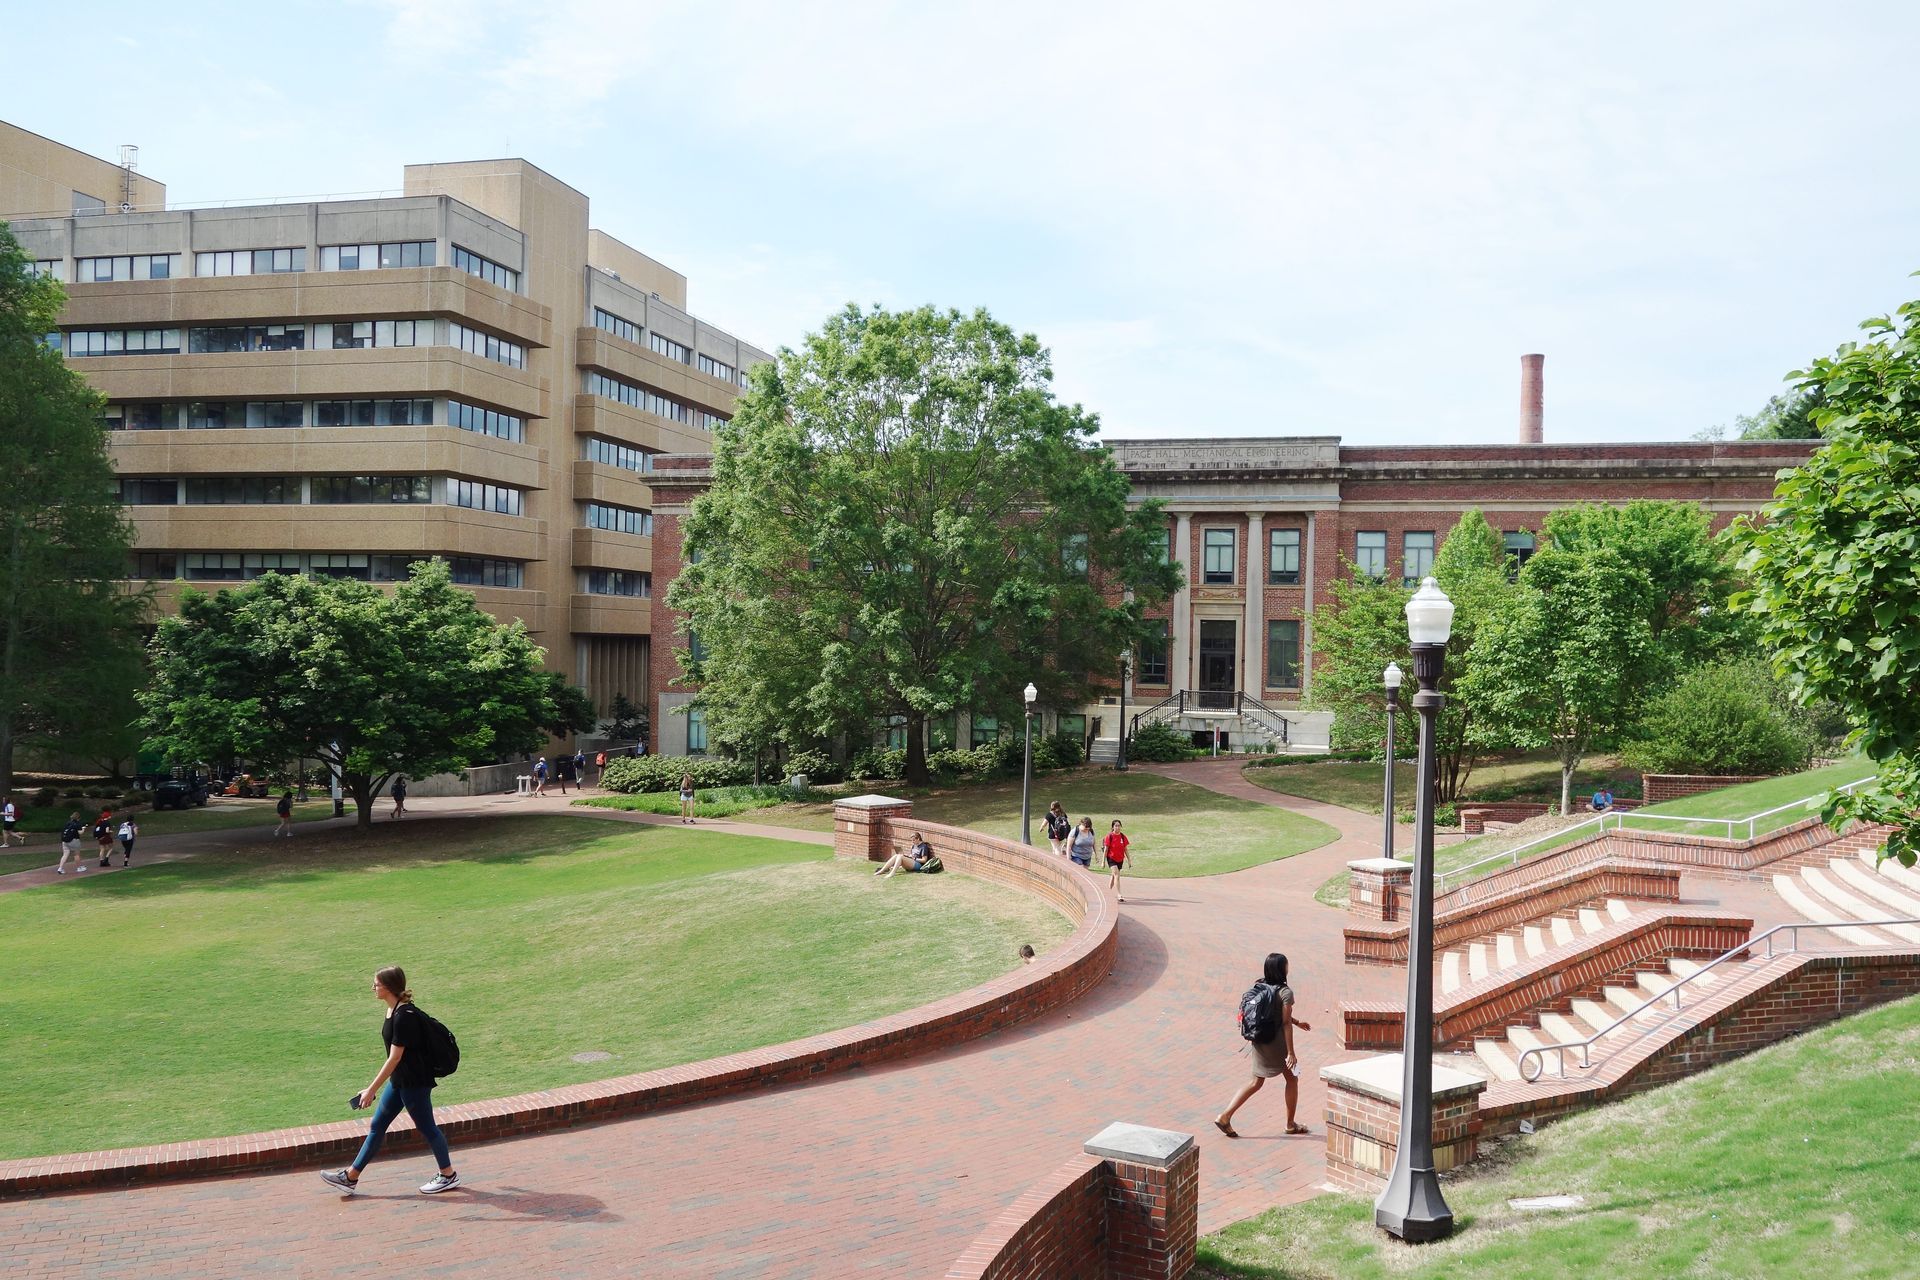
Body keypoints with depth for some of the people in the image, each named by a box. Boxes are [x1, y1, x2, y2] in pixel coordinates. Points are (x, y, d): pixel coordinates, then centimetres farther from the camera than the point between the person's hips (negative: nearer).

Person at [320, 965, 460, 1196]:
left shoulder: (404, 1016, -25)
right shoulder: (393, 1010, 4)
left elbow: (395, 1058, -24)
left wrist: (372, 1090, -21)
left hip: (415, 1082, -9)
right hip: (399, 1080, 9)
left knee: (426, 1127, 4)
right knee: (377, 1125, 14)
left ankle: (449, 1175, 19)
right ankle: (350, 1177, 23)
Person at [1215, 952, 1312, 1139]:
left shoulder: (1259, 986, 4)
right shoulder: (1285, 992, -18)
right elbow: (1286, 1023, -19)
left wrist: (1297, 1022, 29)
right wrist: (1291, 1052, -16)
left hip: (1259, 1042, 7)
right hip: (1277, 1044, -6)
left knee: (1256, 1082, 13)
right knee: (1292, 1079, 16)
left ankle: (1225, 1116, 3)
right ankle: (1290, 1123, 27)